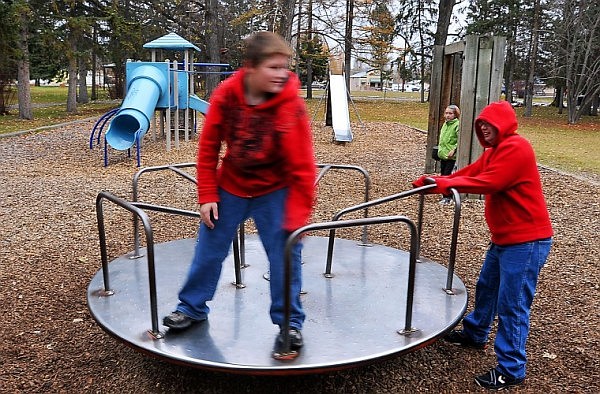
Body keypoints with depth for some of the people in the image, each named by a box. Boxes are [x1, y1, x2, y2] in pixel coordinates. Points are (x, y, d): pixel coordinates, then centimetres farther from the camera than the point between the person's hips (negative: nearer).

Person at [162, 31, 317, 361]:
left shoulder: (290, 106, -23)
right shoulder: (225, 95, -15)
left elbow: (302, 167, -19)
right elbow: (208, 147, -5)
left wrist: (298, 216, -19)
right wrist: (207, 195, -6)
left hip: (274, 192, -3)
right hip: (230, 188, 3)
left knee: (284, 256, -2)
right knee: (208, 249, 12)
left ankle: (290, 323, 16)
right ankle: (192, 307, 34)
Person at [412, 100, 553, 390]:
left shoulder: (516, 148, -18)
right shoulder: (495, 150, 15)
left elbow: (488, 182, -28)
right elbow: (470, 173, 8)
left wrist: (445, 184, -25)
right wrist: (436, 182, -4)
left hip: (526, 240, -10)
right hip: (504, 237, 11)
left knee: (512, 304, -6)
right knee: (486, 287, 22)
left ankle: (511, 370, 5)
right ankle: (475, 334, 41)